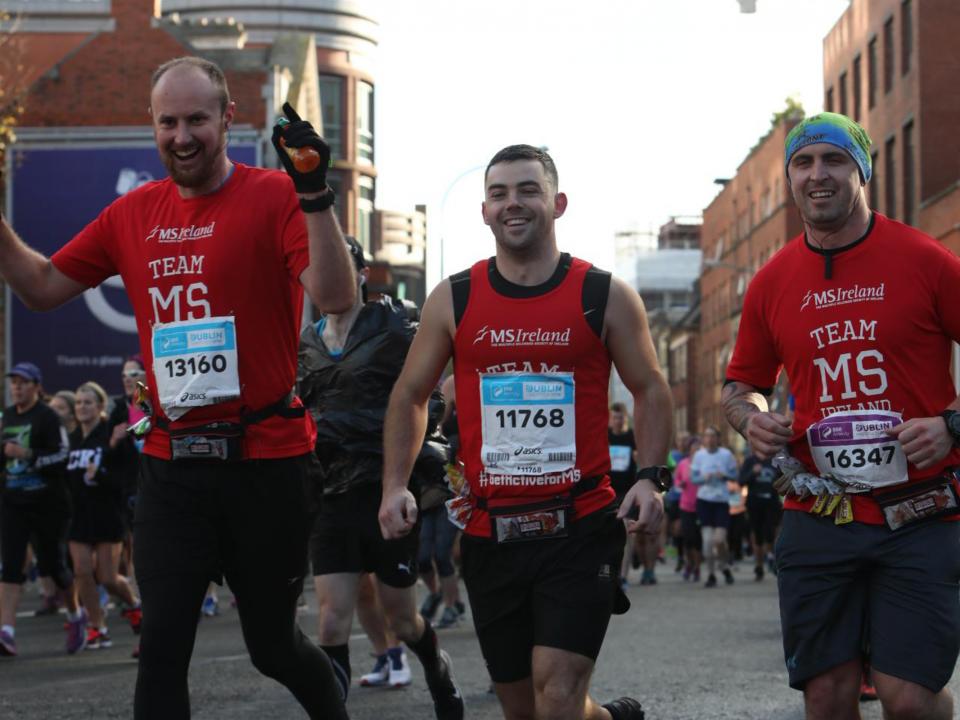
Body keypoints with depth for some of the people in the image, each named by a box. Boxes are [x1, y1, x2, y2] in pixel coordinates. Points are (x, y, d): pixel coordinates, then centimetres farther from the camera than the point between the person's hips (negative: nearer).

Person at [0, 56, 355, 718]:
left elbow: (335, 297, -21)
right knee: (161, 649, -2)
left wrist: (315, 195, -31)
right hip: (172, 463, 4)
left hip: (265, 459, -4)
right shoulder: (133, 215, 8)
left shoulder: (273, 197, -8)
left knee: (273, 645, 11)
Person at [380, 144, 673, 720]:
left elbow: (651, 391, 8)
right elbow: (410, 396, 13)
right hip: (490, 535, 3)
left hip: (581, 527, -3)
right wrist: (396, 485, 0)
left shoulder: (605, 297, 0)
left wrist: (650, 478, -7)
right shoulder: (453, 301, 5)